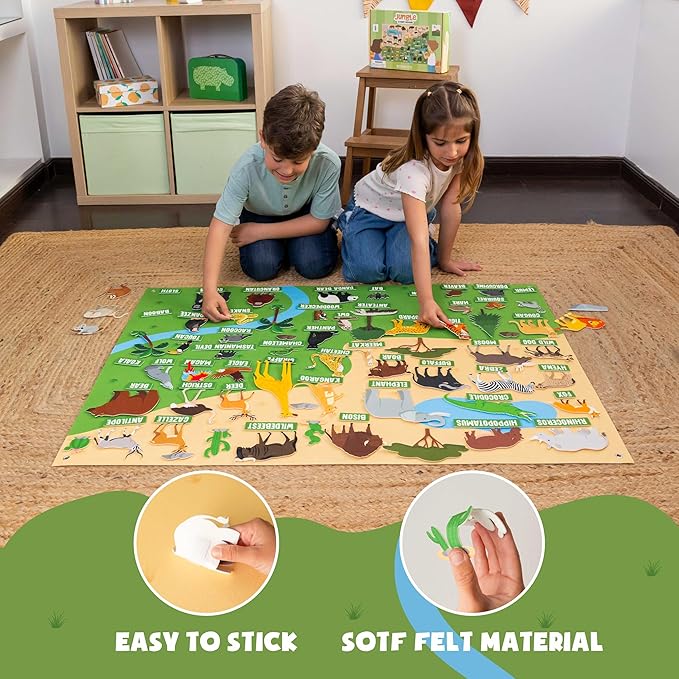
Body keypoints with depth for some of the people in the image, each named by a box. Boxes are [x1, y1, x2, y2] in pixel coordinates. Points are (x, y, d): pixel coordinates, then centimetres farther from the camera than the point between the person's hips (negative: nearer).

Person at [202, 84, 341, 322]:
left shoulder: (327, 163, -35)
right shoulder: (247, 167, -36)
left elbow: (318, 221, -20)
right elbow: (221, 226, -37)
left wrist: (261, 231, -23)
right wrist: (210, 291, -48)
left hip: (305, 218, 0)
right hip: (260, 214, 0)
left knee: (315, 265, -22)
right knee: (261, 267, -20)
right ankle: (279, 242, 13)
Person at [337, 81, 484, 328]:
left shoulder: (462, 158, -23)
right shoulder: (414, 169, -41)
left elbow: (451, 207, -13)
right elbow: (419, 240, -48)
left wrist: (445, 259, -9)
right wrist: (426, 302, -54)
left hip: (413, 212, 4)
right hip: (370, 208, -4)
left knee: (405, 269, -23)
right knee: (367, 270, -25)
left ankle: (393, 237, 13)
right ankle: (348, 226, 8)